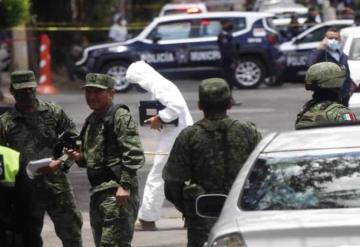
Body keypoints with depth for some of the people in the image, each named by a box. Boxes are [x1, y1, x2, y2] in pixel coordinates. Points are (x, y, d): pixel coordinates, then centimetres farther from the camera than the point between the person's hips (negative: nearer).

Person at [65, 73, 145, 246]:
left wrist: (125, 185, -22)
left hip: (117, 192, -9)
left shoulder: (120, 117, -8)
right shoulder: (91, 121, 19)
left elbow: (134, 155, -16)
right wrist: (79, 157, 8)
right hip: (97, 190, 9)